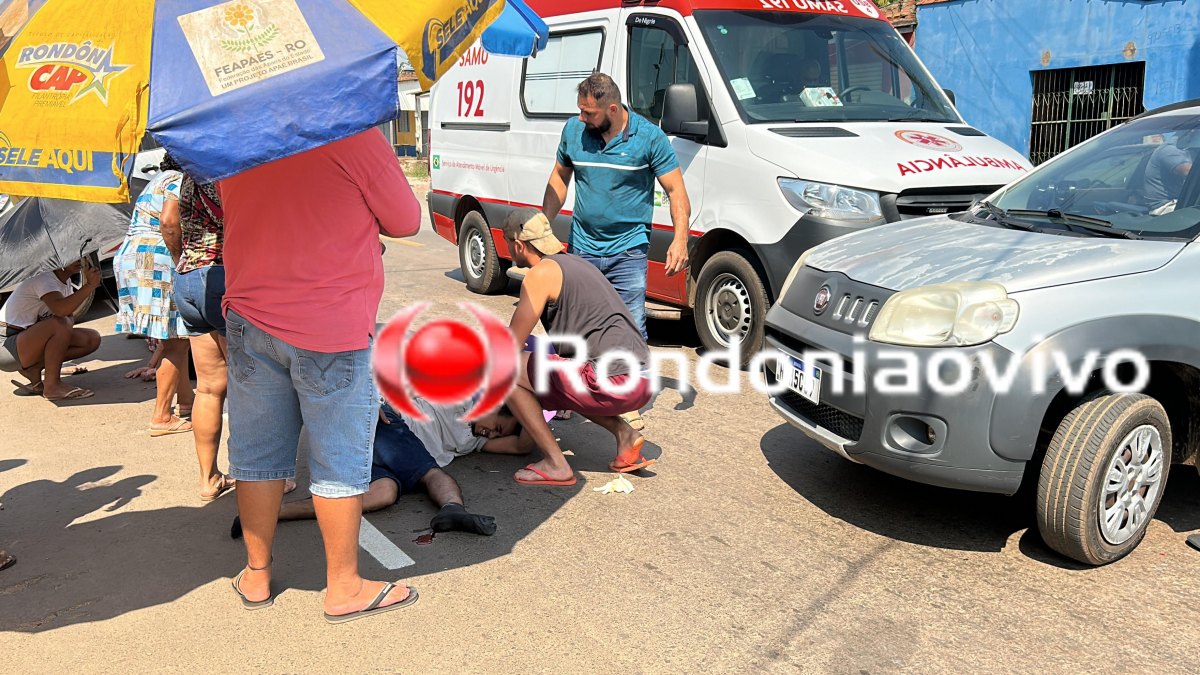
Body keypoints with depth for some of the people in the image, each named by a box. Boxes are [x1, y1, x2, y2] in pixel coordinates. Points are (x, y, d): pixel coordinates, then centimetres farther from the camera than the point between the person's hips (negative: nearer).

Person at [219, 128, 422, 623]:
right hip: (333, 329, -5)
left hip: (251, 320, 5)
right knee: (340, 461, 6)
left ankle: (256, 575, 29)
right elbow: (405, 222, -4)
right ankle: (344, 588, 18)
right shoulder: (354, 134, -12)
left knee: (257, 453, 16)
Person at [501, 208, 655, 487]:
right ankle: (625, 434, 14)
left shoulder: (540, 273, -4)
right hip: (642, 380, 9)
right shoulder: (573, 263, 23)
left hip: (612, 382, -9)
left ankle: (556, 465, -1)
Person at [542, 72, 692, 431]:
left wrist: (680, 239, -20)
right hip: (581, 247, 4)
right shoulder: (573, 129, 2)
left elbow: (676, 191, -7)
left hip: (628, 250, -3)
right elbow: (559, 178, 15)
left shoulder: (648, 137, -9)